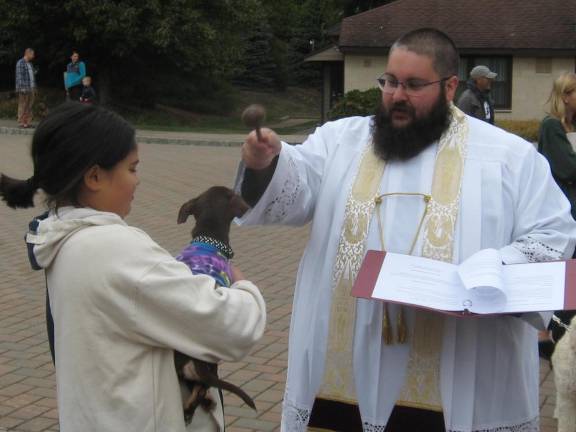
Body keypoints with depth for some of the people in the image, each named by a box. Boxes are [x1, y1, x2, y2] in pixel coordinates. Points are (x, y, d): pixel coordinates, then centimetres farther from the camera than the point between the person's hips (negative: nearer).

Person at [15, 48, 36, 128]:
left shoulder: (30, 63, 19)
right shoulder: (20, 63, -7)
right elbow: (19, 76, -13)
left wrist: (34, 87, 17)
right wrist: (22, 88, -19)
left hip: (31, 89, 8)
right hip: (24, 89, -8)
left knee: (29, 106, 6)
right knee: (22, 106, -6)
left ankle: (28, 122, 10)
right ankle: (21, 123, -3)